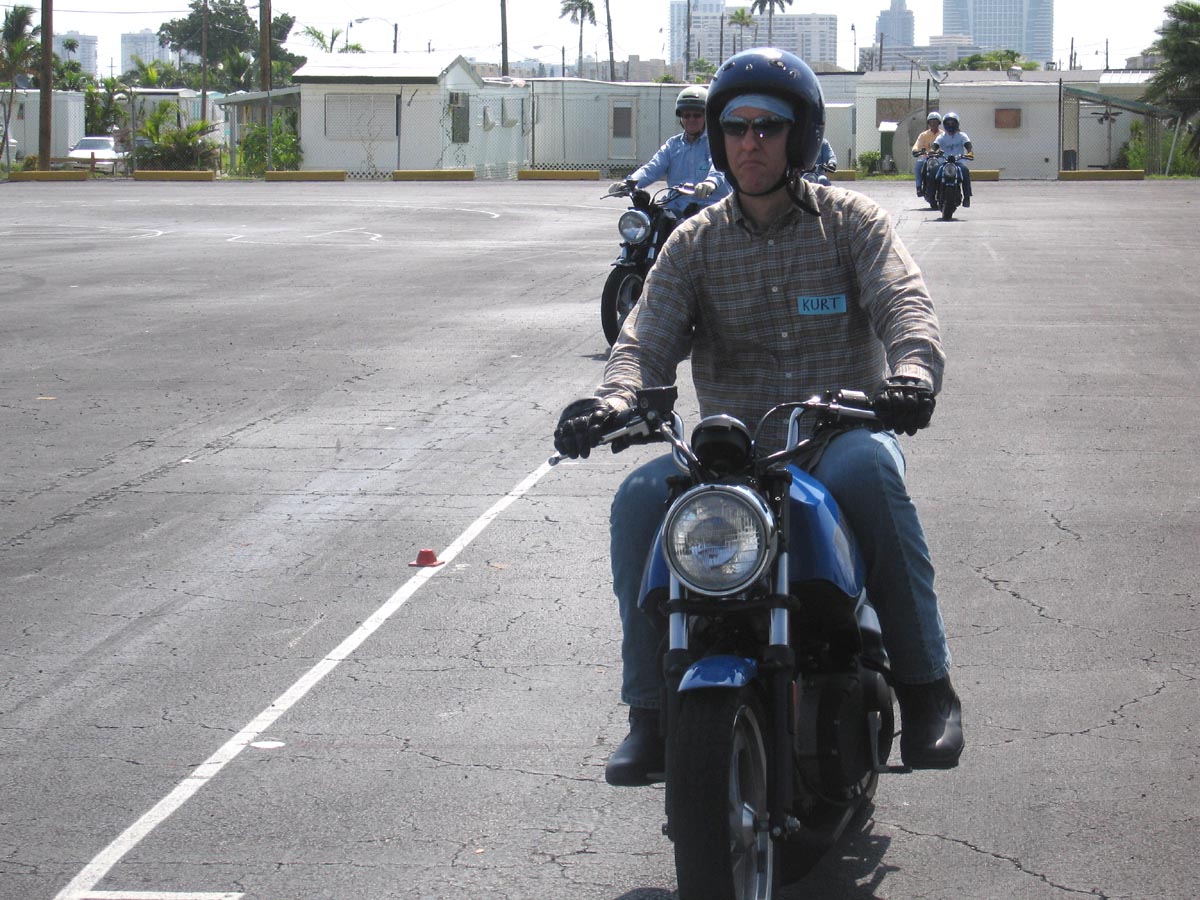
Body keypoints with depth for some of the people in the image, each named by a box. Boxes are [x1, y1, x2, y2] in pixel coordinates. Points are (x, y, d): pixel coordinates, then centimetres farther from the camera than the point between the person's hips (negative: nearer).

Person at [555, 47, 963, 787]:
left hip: (842, 430, -2)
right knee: (641, 499, -27)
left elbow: (906, 302, -11)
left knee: (868, 469, -38)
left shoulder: (851, 221, 6)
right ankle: (652, 712, -18)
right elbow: (648, 338, -2)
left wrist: (912, 371, -36)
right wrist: (612, 401, -26)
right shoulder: (695, 244, 11)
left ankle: (926, 684, -27)